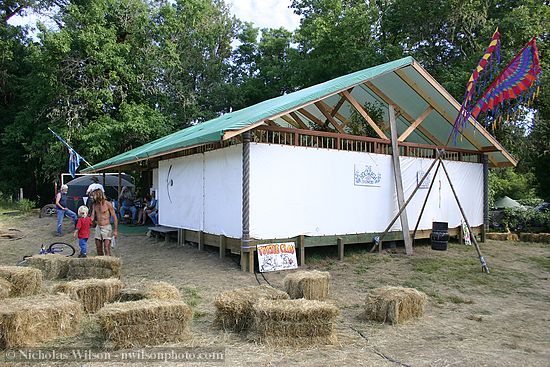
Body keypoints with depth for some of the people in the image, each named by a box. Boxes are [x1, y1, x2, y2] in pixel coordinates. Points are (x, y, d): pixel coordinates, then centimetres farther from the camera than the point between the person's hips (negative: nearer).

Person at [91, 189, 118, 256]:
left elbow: (114, 217, -9)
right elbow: (92, 217, 10)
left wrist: (115, 230, -11)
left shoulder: (108, 204, -11)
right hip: (98, 228, 6)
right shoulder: (95, 205, 7)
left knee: (106, 249, -9)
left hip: (106, 228, -6)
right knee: (98, 248, 10)